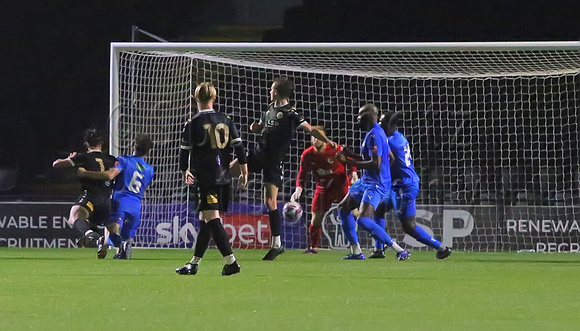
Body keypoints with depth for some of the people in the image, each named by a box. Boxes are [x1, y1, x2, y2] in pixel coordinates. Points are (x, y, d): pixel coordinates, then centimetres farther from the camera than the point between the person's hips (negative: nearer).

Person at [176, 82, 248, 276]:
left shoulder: (193, 123, -5)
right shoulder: (226, 121, 8)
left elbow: (184, 151, -1)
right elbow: (239, 148, 6)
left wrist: (185, 172, 16)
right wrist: (244, 173, 11)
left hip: (205, 178, -6)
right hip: (224, 178, 6)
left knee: (212, 219, -9)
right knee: (207, 220, 13)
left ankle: (231, 262, -21)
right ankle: (194, 263, 21)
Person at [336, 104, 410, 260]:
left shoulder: (374, 135, -19)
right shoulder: (374, 133, 14)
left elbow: (375, 164, -27)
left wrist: (349, 161, -23)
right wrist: (351, 155, 18)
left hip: (375, 183, -11)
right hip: (366, 181, 11)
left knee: (363, 221, -24)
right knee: (343, 209, 21)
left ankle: (400, 250, -24)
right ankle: (356, 252, 22)